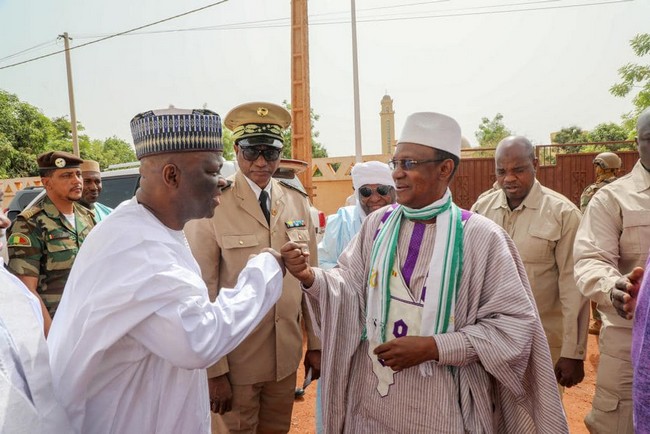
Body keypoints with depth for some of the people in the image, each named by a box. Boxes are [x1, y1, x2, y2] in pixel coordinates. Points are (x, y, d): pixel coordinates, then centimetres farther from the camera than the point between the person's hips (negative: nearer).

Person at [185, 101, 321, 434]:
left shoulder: (298, 204, 2)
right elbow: (202, 293, -14)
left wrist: (315, 344, 7)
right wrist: (213, 369, -13)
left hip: (287, 357, 4)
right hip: (235, 359, -4)